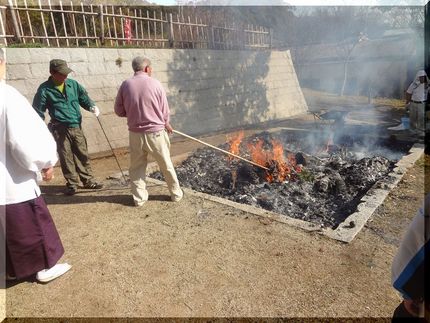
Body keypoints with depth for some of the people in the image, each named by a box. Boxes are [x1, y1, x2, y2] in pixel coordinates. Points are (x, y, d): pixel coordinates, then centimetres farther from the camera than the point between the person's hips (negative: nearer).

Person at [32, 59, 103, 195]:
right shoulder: (45, 89, -3)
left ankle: (88, 181, 20)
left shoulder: (73, 84, 4)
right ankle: (72, 183, 18)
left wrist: (92, 106, -12)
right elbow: (38, 111, -1)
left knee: (83, 155, 8)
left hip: (77, 127, 3)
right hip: (60, 129, -2)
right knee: (66, 157, 4)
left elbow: (84, 98, 10)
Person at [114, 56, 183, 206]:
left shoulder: (125, 85, -4)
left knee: (137, 166, 16)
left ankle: (139, 197, 22)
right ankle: (176, 193, 27)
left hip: (135, 133, 2)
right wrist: (166, 124, 17)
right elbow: (165, 111, -2)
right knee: (166, 165, 13)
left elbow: (119, 111, 2)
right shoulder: (155, 84, -8)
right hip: (156, 132, -1)